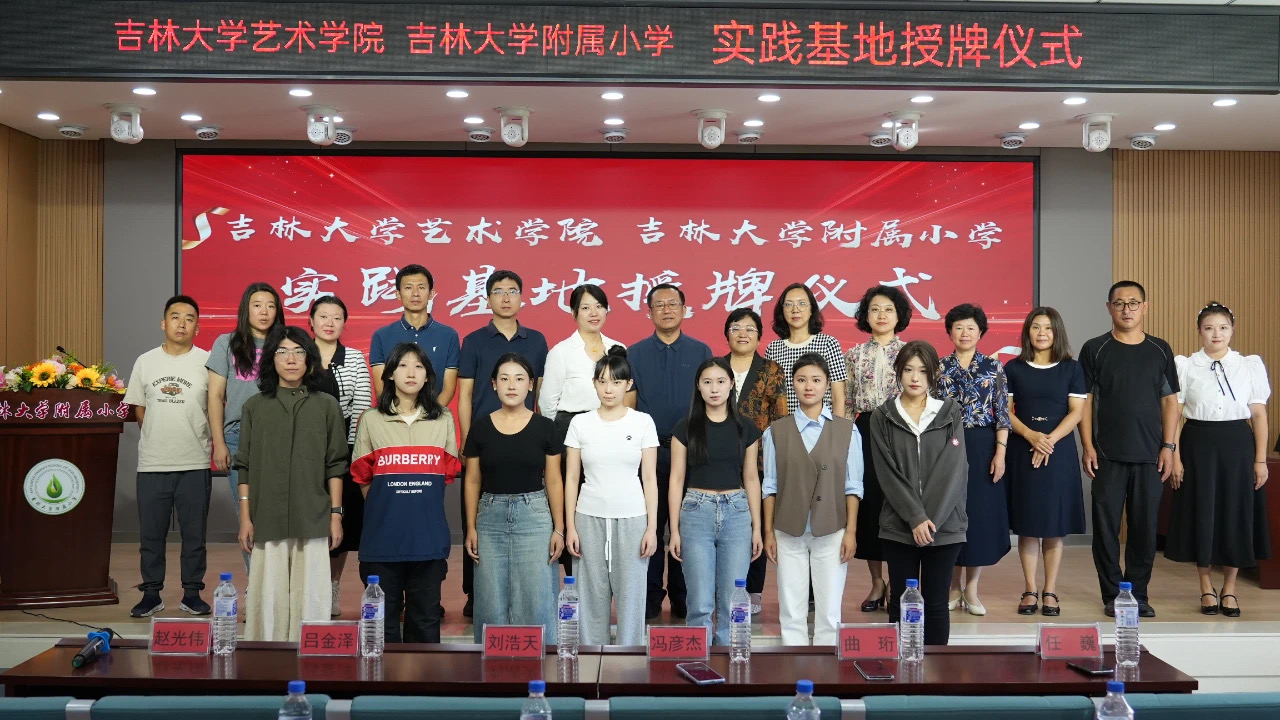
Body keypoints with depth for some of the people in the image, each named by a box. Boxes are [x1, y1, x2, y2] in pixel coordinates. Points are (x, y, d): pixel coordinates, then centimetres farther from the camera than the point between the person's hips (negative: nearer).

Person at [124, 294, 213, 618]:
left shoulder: (207, 362, -2)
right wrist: (156, 440, 11)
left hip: (195, 464, -2)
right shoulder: (145, 361, 6)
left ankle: (192, 593, 17)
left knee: (194, 534, 6)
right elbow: (138, 408, 13)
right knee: (150, 533, 8)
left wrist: (213, 443, -1)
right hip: (152, 464, 2)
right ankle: (151, 594, 18)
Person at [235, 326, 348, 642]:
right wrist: (245, 517, 2)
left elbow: (335, 465, 5)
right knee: (269, 596, 2)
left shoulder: (326, 406, 5)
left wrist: (336, 514, 1)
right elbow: (245, 467, 7)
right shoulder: (255, 407, 6)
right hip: (267, 520, 0)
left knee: (310, 597, 1)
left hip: (313, 521, 0)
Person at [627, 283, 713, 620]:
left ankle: (684, 598, 15)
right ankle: (649, 598, 13)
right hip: (649, 452, 0)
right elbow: (628, 405, 4)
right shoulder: (635, 354, 6)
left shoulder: (701, 352, 6)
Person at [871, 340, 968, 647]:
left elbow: (954, 470, -4)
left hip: (944, 525, 0)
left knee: (936, 603, 5)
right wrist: (915, 518, -14)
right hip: (899, 526, 0)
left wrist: (930, 520, -13)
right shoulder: (882, 417, 3)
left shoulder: (951, 413, 4)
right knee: (900, 602, 5)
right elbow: (887, 474, -4)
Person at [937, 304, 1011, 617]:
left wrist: (1000, 453, -8)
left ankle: (972, 588, 14)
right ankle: (954, 585, 17)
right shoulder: (939, 368, 4)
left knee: (981, 512, 2)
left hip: (982, 447, 0)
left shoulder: (994, 367, 2)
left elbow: (1002, 415, -1)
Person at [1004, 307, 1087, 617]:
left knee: (1054, 525, 2)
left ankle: (1050, 592, 9)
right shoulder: (1013, 368, 5)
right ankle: (1030, 591, 9)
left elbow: (1076, 412, -1)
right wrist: (1031, 435, -15)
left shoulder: (1071, 369, 6)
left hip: (1059, 450, 0)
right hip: (1022, 450, 0)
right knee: (1027, 524, 2)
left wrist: (1050, 439, -15)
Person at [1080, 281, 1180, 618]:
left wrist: (1169, 446, 1)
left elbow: (1170, 400, 9)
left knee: (1145, 526, 6)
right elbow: (1085, 400, 0)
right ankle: (1112, 594, 12)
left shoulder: (1160, 350, 7)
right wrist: (1088, 447, -7)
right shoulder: (1094, 350, 1)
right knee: (1106, 525, 1)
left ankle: (1138, 593, 18)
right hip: (1107, 455, -2)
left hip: (1150, 455, 2)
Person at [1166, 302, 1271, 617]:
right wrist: (1175, 457, -7)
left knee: (1237, 514, 5)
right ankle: (1207, 589, 17)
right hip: (1199, 445, -1)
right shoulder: (1185, 366, 0)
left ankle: (1229, 589, 20)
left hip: (1238, 445, 1)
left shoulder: (1250, 365, 3)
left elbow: (1259, 415, 2)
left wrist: (1260, 459, -2)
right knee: (1201, 514, 3)